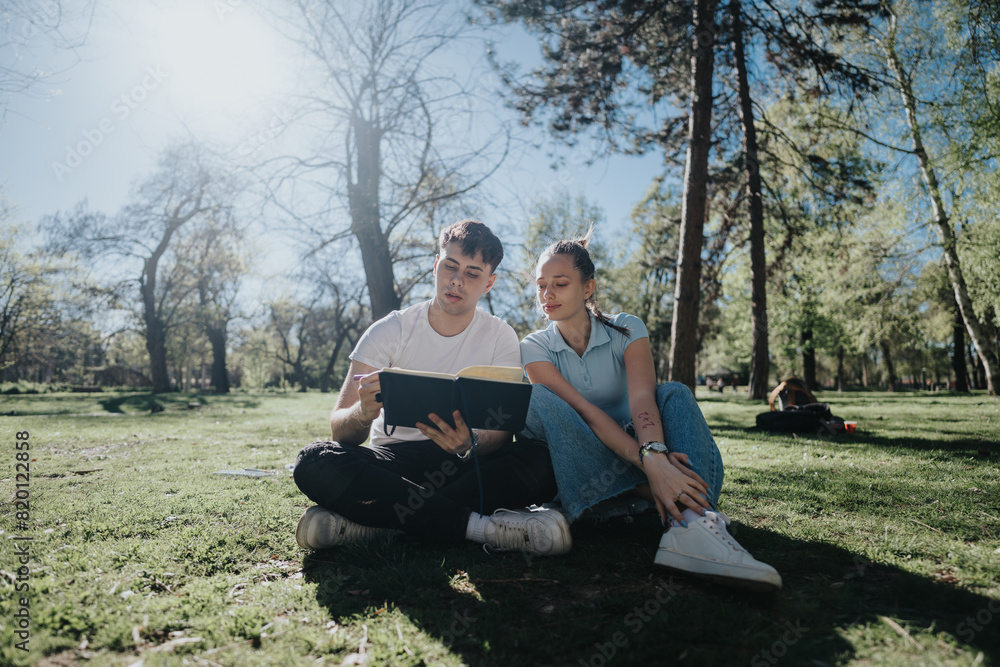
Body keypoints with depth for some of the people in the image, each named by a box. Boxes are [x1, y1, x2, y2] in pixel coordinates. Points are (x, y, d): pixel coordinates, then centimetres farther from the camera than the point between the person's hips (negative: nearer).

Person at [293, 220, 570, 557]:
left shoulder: (500, 337, -1)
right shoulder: (389, 331, -3)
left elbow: (502, 431, -10)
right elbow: (339, 430, -11)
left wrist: (470, 445, -35)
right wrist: (363, 413, -36)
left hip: (466, 463, 1)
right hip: (392, 459, 0)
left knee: (539, 460, -29)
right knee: (315, 461, -30)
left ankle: (380, 520, -28)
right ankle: (480, 525, -30)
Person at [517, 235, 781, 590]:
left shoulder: (626, 330, -2)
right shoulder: (534, 348, -4)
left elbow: (642, 397, -22)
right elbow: (584, 411, -20)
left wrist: (655, 452, -44)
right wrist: (648, 463, -35)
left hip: (631, 454, 1)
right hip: (574, 465, -1)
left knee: (675, 394, -24)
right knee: (537, 398, -27)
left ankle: (691, 525, -49)